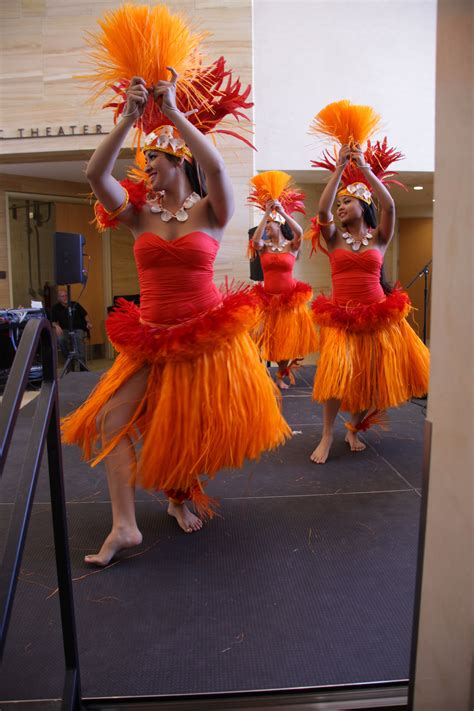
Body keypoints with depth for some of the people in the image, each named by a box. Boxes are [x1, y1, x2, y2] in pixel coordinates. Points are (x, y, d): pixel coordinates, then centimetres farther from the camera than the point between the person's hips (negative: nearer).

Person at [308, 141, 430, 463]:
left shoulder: (379, 237, 4)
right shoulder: (334, 238, 6)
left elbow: (389, 206, -14)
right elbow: (322, 210, -12)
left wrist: (365, 167, -16)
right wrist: (340, 167, -14)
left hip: (378, 316, 1)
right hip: (341, 318, -1)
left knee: (372, 379, 5)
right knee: (338, 371, -16)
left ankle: (354, 427, 29)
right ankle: (327, 437, -1)